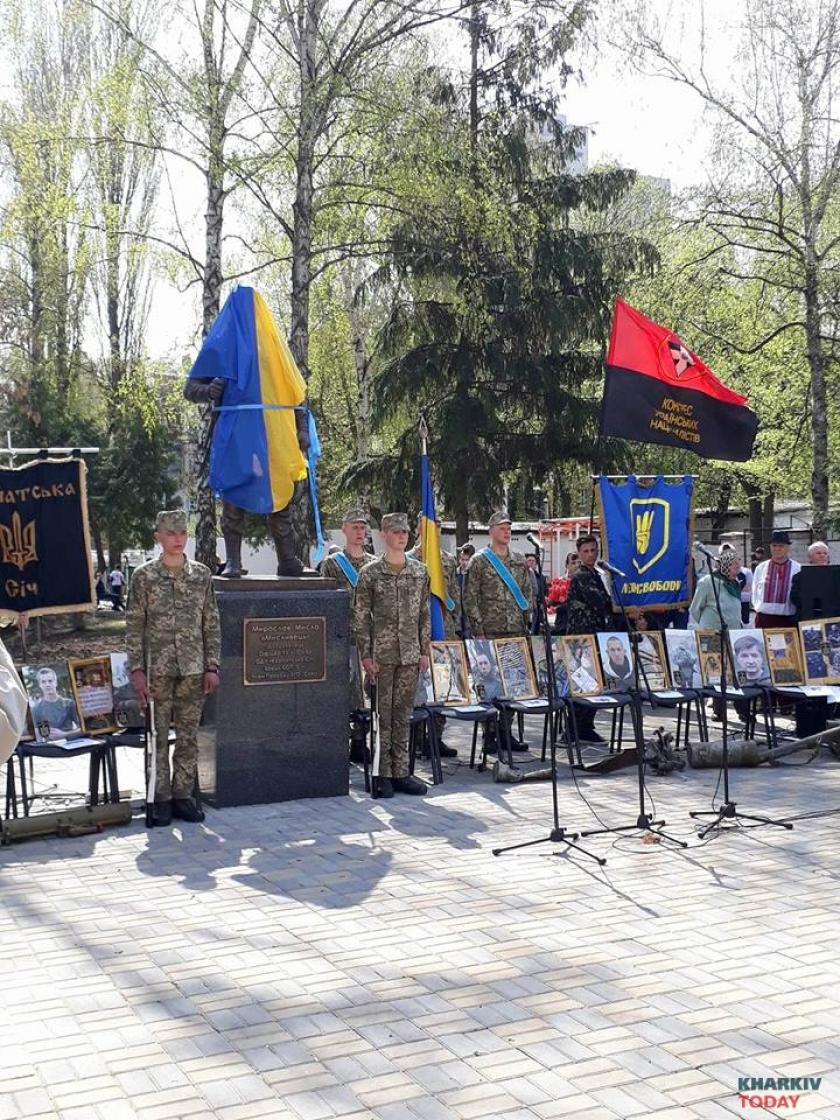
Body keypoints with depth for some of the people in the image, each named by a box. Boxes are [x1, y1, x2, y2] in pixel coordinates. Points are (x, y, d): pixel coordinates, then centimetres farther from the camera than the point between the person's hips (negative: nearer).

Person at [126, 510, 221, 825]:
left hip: (193, 669, 2)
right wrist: (137, 669, -8)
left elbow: (212, 624, 8)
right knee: (158, 737, 2)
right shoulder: (144, 575, -1)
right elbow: (134, 626, -1)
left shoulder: (202, 574, 6)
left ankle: (183, 795, 16)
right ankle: (162, 799, 11)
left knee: (188, 737, 7)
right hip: (158, 669, -2)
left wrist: (212, 666, 2)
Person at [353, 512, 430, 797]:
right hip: (381, 654, -3)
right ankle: (382, 775, 7)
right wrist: (366, 655, -8)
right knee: (382, 715, 0)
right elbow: (360, 617, -3)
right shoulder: (370, 573, -2)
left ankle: (400, 773, 14)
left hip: (410, 655, 4)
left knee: (403, 715, 8)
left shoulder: (419, 571, 9)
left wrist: (424, 651, 7)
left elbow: (425, 614, 12)